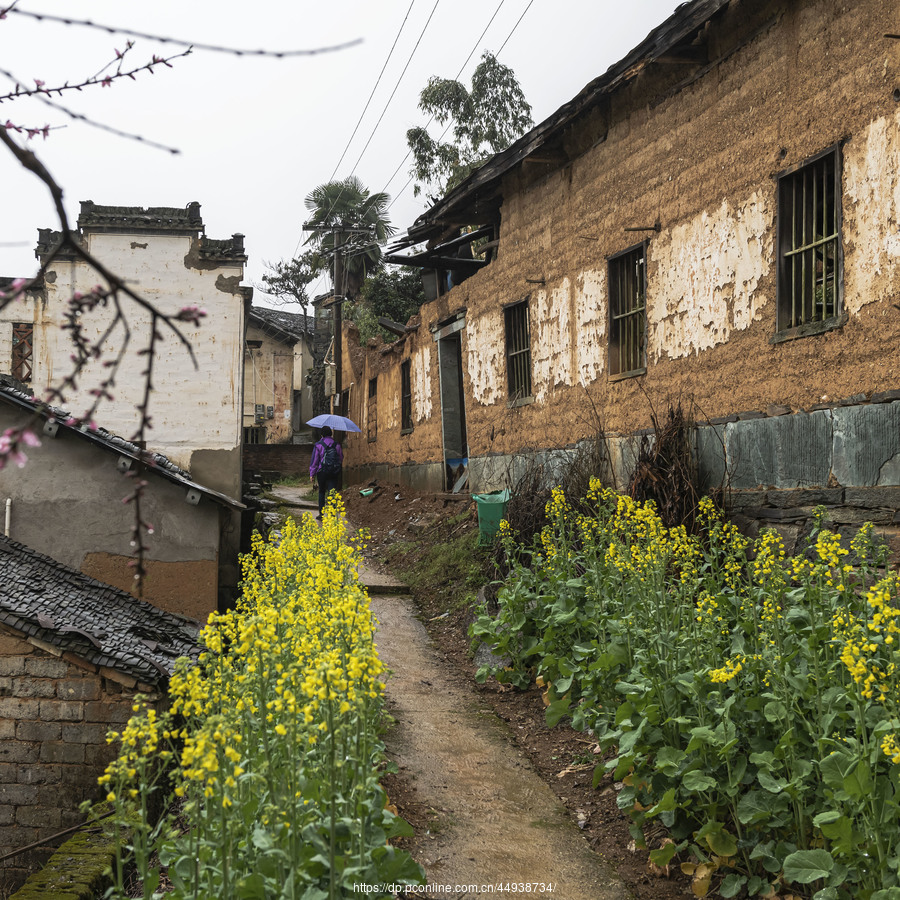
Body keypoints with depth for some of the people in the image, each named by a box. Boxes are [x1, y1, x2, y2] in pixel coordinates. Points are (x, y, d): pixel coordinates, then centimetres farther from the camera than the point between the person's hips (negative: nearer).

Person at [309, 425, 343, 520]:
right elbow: (341, 458, 13)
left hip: (322, 472, -2)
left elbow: (314, 460, -5)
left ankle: (321, 513, 17)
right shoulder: (336, 444, 4)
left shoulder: (318, 445, -7)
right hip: (334, 473, 2)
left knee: (321, 492, 15)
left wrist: (312, 474, 2)